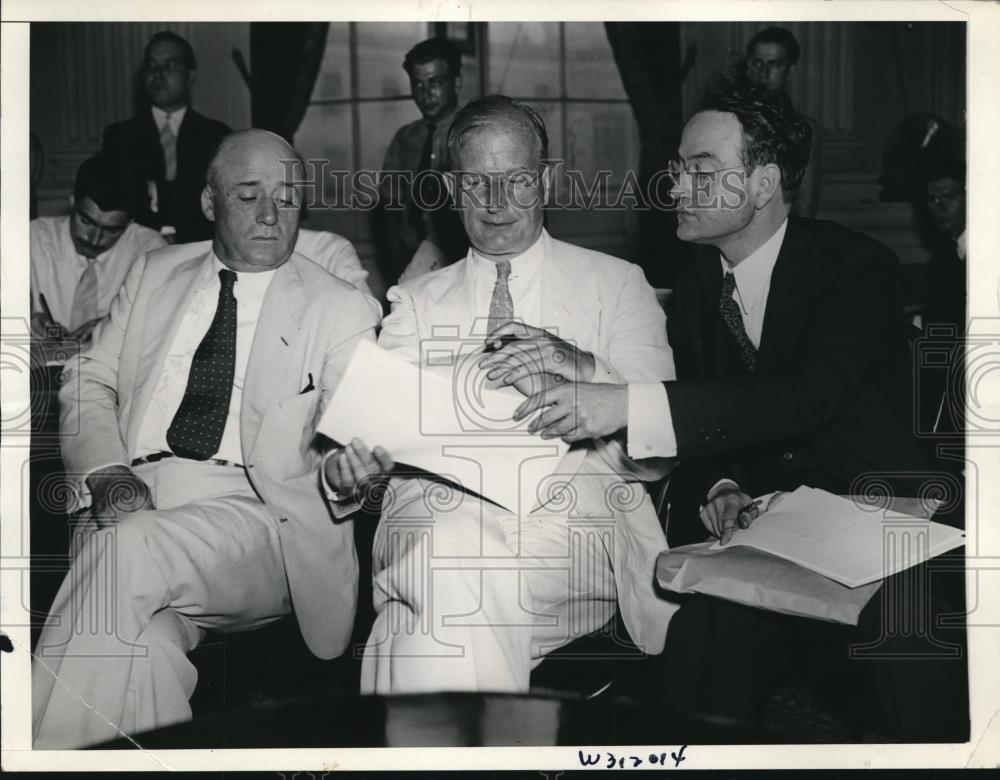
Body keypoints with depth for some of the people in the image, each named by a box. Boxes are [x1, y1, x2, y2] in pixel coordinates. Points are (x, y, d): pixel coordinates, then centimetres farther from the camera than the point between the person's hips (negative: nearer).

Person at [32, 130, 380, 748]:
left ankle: (48, 753, -23)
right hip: (128, 505, 2)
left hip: (254, 519, -2)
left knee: (127, 552, -32)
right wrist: (109, 478, -4)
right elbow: (89, 387, 15)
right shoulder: (154, 275, 20)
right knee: (141, 647, -31)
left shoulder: (341, 309, 10)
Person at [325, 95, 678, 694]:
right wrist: (349, 460, -17)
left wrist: (583, 369, -17)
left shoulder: (616, 285, 14)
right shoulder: (416, 303, 23)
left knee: (452, 577, -34)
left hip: (572, 516, -2)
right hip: (436, 510, 2)